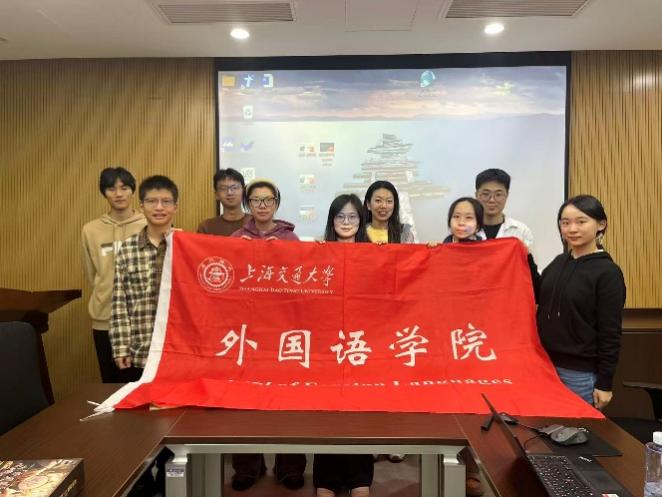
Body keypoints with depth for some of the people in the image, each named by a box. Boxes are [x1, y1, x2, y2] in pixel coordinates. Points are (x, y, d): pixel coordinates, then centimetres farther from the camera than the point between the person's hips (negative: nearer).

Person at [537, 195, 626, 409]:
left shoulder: (607, 272, -12)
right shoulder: (559, 263, 5)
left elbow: (610, 334, -12)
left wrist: (605, 383, -12)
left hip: (581, 374, -6)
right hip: (546, 364, 6)